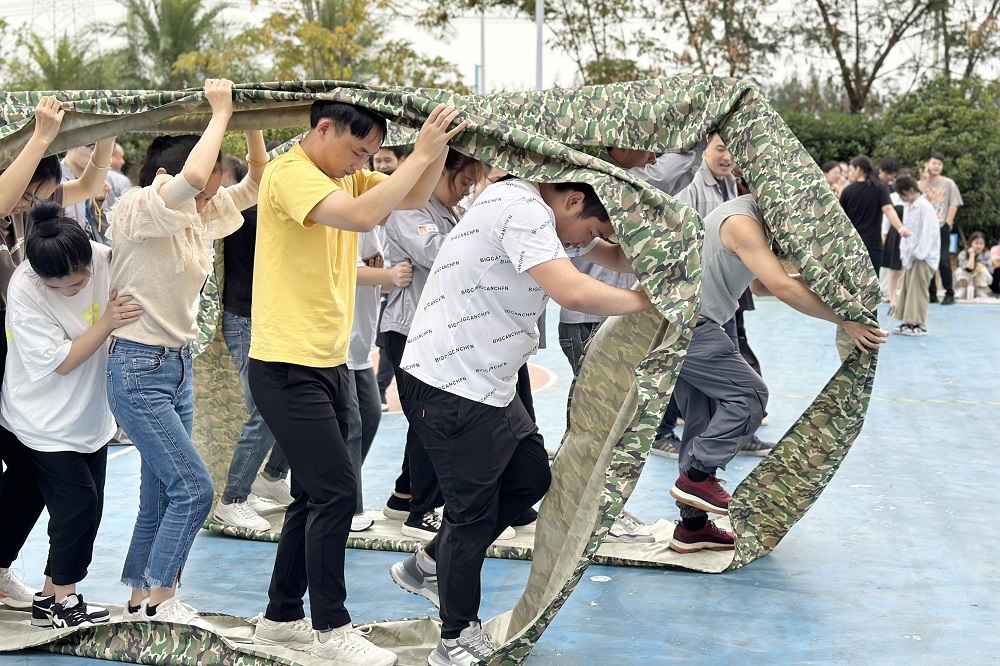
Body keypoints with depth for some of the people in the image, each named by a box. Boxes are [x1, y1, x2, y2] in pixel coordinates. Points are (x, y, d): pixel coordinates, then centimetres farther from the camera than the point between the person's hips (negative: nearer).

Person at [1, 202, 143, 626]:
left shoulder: (102, 258, -13)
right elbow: (61, 361, -23)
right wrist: (106, 324, -31)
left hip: (90, 414, 6)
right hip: (47, 423, -6)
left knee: (89, 506, 11)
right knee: (78, 505, -7)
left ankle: (58, 593, 24)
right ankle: (57, 599, 9)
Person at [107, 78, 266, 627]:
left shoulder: (199, 215, 7)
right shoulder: (139, 209, -16)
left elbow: (256, 184, 11)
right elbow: (192, 177, -35)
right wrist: (220, 112, -23)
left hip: (178, 365, 8)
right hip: (138, 369, -8)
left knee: (161, 494, 11)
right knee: (193, 487, -10)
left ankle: (141, 602, 22)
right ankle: (160, 598, 4)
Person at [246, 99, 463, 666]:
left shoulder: (346, 174, 10)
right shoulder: (291, 173, -16)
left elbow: (415, 197, 8)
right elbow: (362, 216, -31)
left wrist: (439, 146, -8)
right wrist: (421, 153, -25)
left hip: (329, 363, 9)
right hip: (288, 368, -9)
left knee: (318, 495, 14)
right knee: (336, 491, -10)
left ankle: (282, 617, 26)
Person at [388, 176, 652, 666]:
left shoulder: (545, 218, 11)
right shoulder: (521, 208, -22)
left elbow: (616, 256, 19)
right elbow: (573, 292, -32)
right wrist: (649, 301, -18)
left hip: (491, 387, 10)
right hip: (449, 390, -10)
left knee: (531, 478, 19)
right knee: (474, 511, 1)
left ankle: (428, 566, 32)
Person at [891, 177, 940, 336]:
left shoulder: (924, 207, -15)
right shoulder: (907, 207, 12)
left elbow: (929, 232, -18)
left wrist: (919, 253, -17)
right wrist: (904, 252, 7)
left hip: (923, 256, -8)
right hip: (910, 255, 8)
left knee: (918, 290, -6)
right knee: (906, 288, 8)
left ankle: (920, 325, -1)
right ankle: (908, 322, 15)